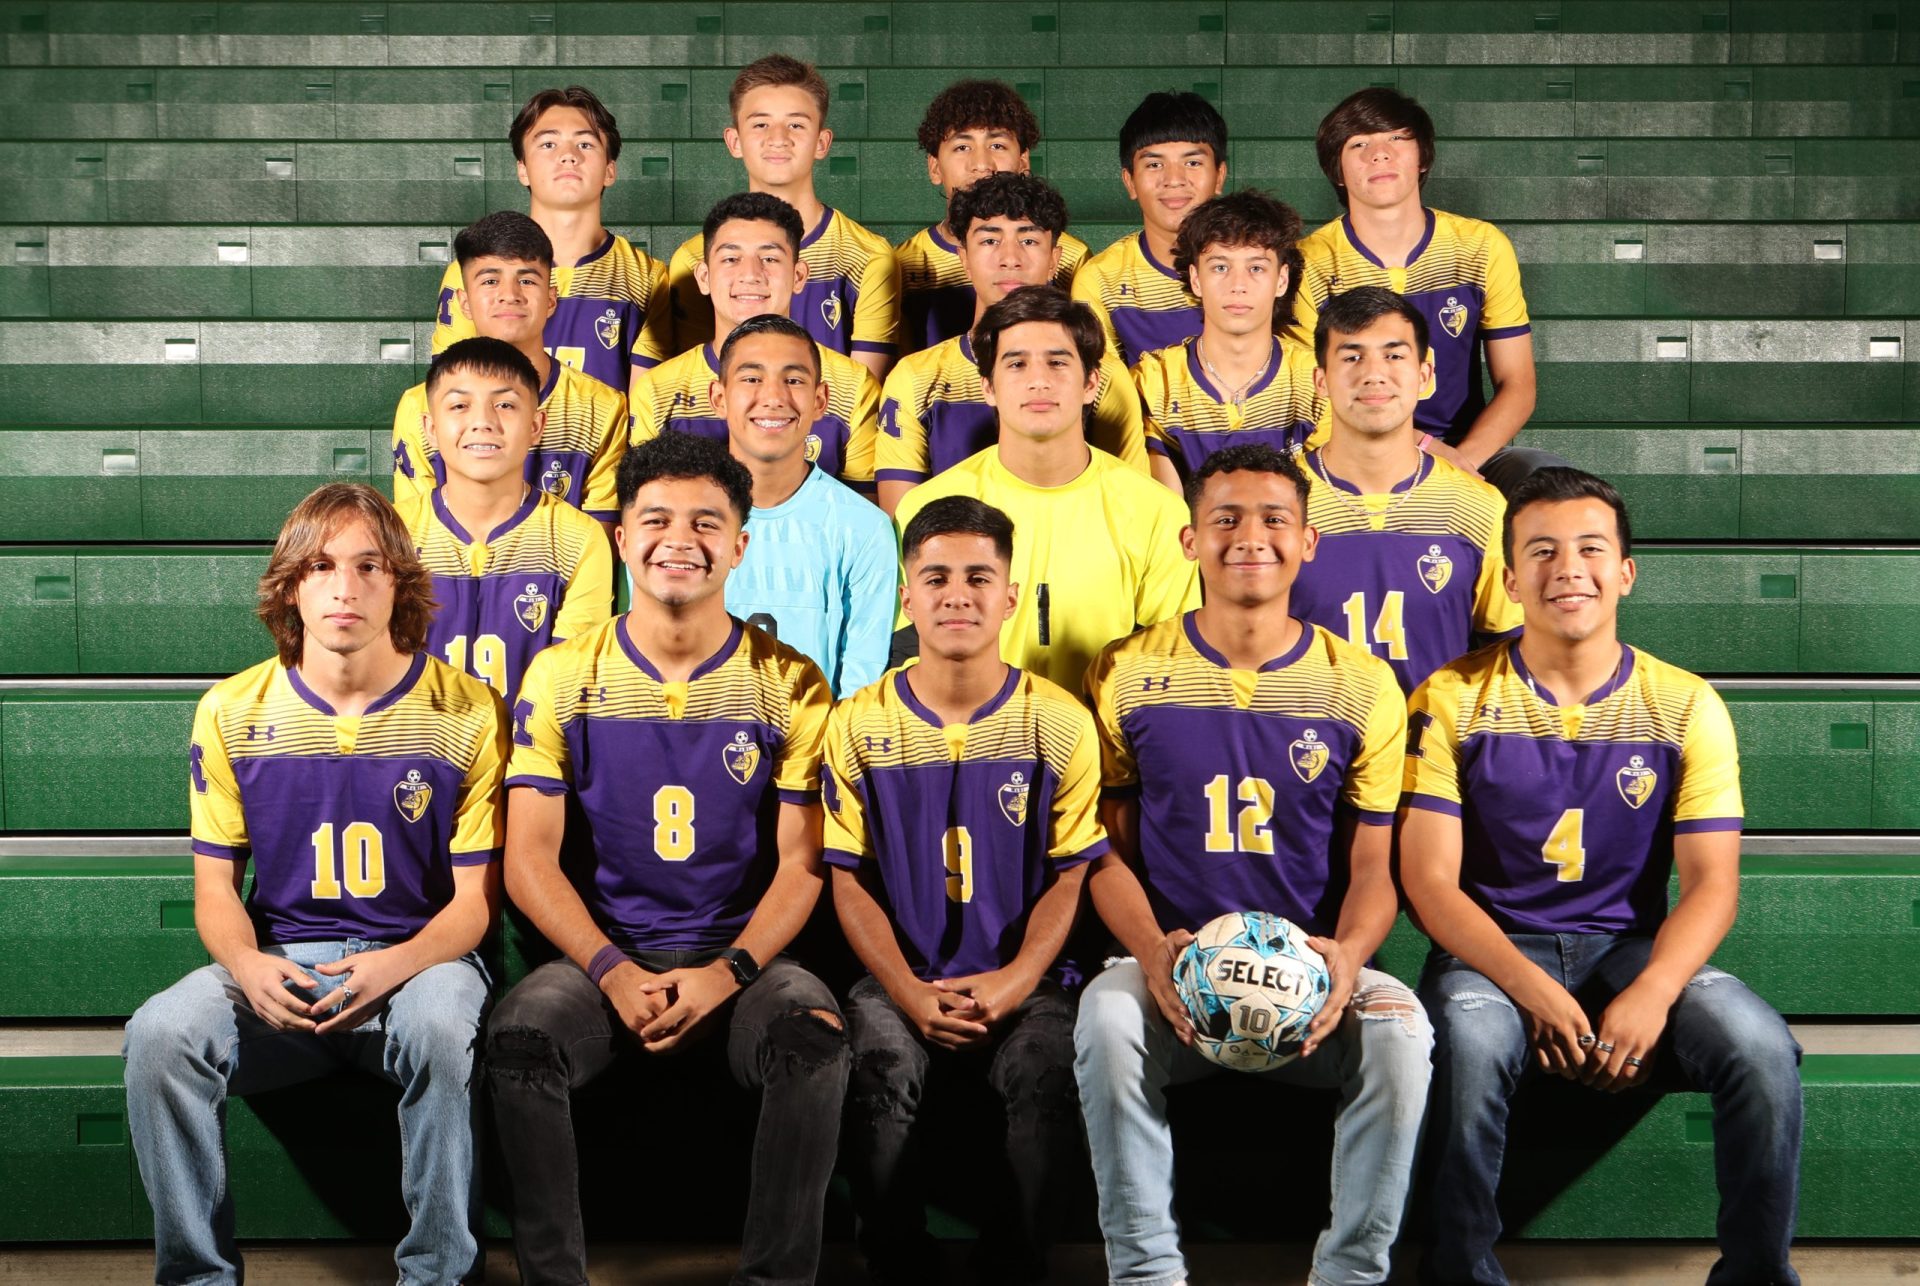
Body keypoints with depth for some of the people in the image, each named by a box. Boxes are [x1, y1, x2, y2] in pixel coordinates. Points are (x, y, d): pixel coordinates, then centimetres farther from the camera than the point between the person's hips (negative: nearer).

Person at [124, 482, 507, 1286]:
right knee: (160, 1034, -27)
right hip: (280, 966, 2)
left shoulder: (467, 714, -2)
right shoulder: (231, 713, 4)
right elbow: (215, 886, 7)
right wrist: (248, 965, -16)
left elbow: (474, 898, -1)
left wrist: (396, 964, -22)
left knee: (442, 1028, -37)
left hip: (419, 959, -2)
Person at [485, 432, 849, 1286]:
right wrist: (615, 973, -14)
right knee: (519, 1038, -30)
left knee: (815, 1039, -31)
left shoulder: (789, 685, 4)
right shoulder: (562, 677, 5)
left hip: (742, 957, 0)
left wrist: (728, 973, -15)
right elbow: (530, 857, 0)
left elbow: (801, 863, 1)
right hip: (604, 955, 1)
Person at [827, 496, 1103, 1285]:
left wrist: (1016, 982, -14)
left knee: (1050, 1070, -30)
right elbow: (850, 880, 3)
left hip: (1023, 982, 0)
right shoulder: (859, 725, 3)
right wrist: (908, 992, -12)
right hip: (901, 980, 1)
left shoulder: (1059, 722, 1)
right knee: (880, 1067, -30)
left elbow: (1068, 877, 2)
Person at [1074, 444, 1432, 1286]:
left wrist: (1349, 953, -16)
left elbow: (1371, 866, 6)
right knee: (1107, 1016, -32)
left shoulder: (1362, 687, 7)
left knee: (1399, 1030, -29)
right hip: (1175, 967, 0)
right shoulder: (1127, 676, 6)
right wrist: (1151, 952, -13)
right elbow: (1108, 851, 6)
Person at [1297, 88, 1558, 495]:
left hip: (1471, 451, 2)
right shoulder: (1310, 264, -4)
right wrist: (1424, 446, -22)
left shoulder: (1483, 247, 2)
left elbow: (1517, 386, 2)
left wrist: (1461, 459, -19)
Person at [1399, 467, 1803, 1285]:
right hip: (1494, 951, -2)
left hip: (1632, 947, 2)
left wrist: (1652, 992, -21)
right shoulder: (1453, 700, -2)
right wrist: (1533, 989, -22)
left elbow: (1710, 882, -1)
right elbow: (1429, 880, -7)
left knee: (1761, 1049, -26)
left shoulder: (1685, 707, 3)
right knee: (1470, 1042, -35)